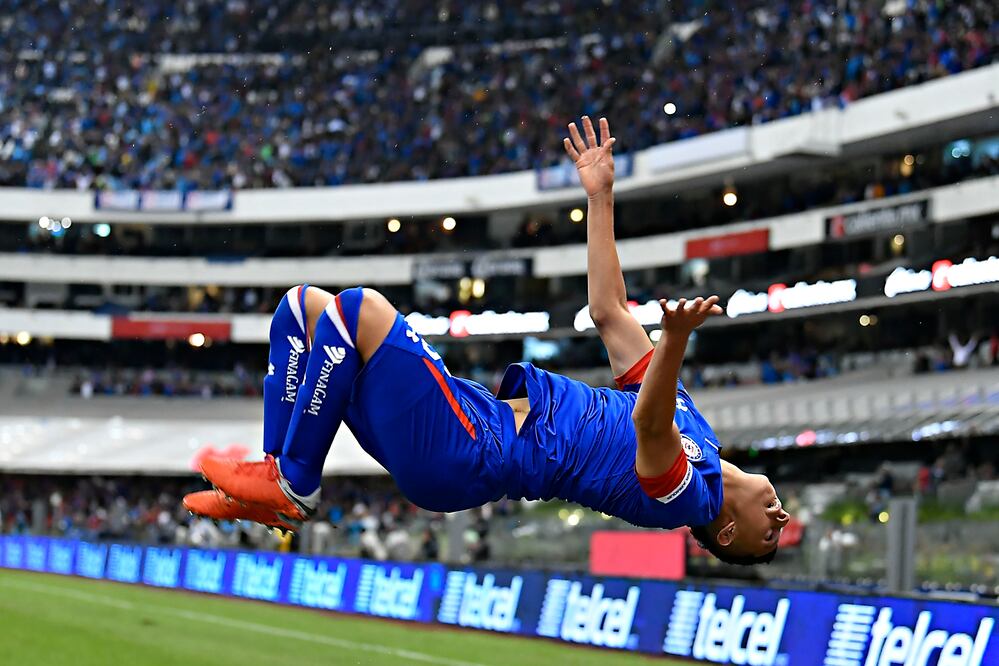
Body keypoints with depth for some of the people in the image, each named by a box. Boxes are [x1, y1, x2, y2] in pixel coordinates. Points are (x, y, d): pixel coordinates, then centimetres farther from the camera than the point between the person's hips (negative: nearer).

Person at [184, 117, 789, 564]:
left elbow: (648, 424, -36)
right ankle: (275, 487, 6)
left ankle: (294, 486, -10)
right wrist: (600, 196, 13)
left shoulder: (687, 495, -11)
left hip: (467, 455, -10)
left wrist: (677, 337, -55)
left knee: (359, 309, -24)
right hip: (480, 418, 10)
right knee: (303, 304, 6)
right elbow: (609, 312, 18)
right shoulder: (693, 424, 16)